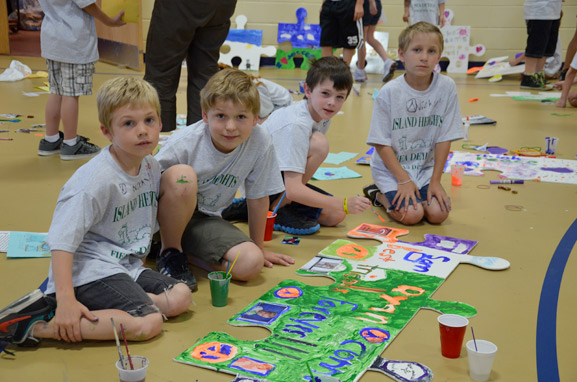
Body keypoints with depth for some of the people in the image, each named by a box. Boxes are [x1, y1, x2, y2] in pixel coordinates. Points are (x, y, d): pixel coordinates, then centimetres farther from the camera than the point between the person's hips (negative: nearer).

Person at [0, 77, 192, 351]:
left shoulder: (150, 166, 4)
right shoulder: (95, 180, -21)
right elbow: (62, 241, -23)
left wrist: (140, 255, 19)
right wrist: (66, 299, -30)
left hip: (127, 266, 9)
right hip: (90, 271, -9)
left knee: (180, 298, -6)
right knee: (148, 323, -23)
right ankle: (35, 325, -22)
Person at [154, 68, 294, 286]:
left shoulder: (260, 143, -16)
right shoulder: (184, 142, -24)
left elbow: (258, 197, -3)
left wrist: (258, 248, 9)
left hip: (205, 220, 3)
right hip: (168, 215, -2)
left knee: (251, 264, -22)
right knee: (182, 174, -34)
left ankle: (187, 252, 1)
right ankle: (170, 252, -11)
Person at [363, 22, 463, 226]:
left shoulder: (446, 87, -9)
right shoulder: (389, 92, -15)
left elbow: (444, 138, -5)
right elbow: (381, 143, -11)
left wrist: (435, 180, -7)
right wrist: (404, 180, -15)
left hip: (425, 168, 3)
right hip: (390, 167, -3)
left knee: (438, 213, -17)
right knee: (411, 214, -21)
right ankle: (379, 195, 10)